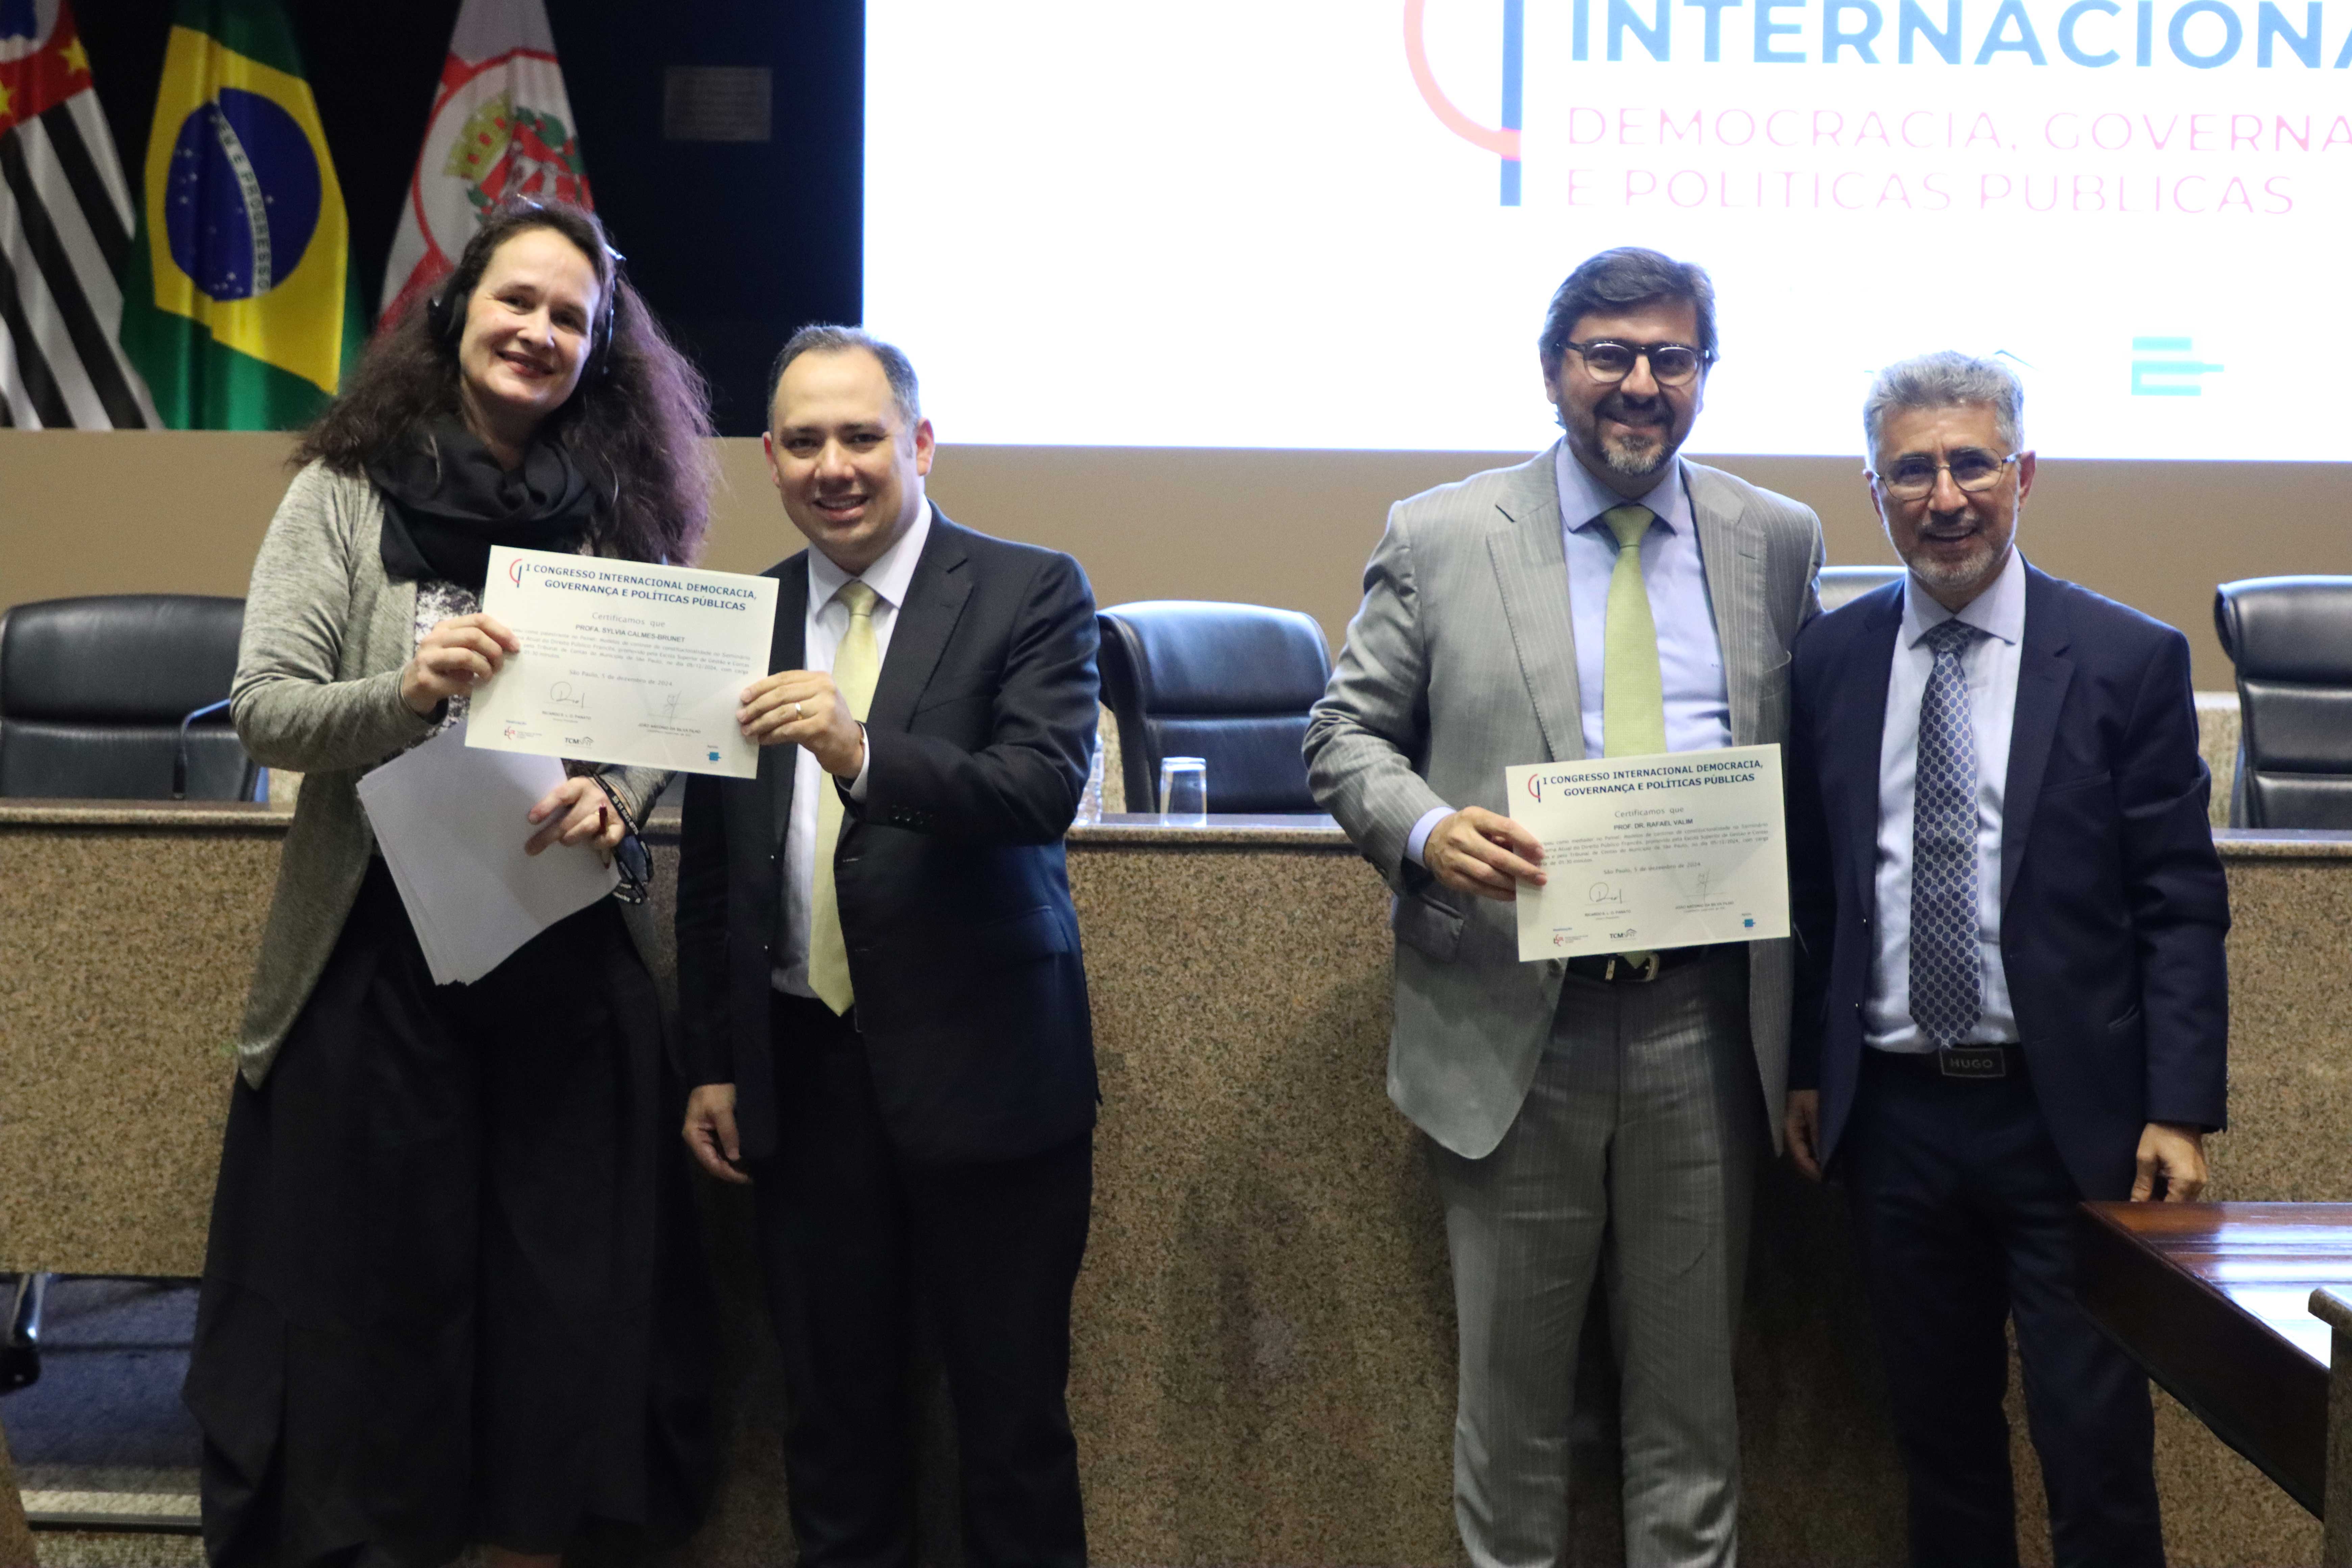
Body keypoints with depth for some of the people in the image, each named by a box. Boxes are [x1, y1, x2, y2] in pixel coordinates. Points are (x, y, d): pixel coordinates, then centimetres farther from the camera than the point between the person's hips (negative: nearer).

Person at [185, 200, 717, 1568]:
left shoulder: (627, 508, 6)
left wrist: (614, 799, -15)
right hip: (381, 943, -1)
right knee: (378, 1281, 6)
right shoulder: (348, 494, 1)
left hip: (569, 949, 2)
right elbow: (264, 712, -6)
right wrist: (407, 696, -24)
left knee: (564, 1276, 7)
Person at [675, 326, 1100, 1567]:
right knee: (832, 1419, 13)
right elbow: (709, 867, 13)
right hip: (802, 1078, 4)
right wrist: (712, 1064, 10)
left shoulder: (1031, 593, -4)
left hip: (981, 1072, -4)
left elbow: (1045, 790, -19)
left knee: (1011, 1420, 5)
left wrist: (861, 753, -33)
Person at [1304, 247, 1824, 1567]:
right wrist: (1424, 826, -18)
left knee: (1693, 1383, 12)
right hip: (1515, 1027, -1)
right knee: (1513, 1381, 11)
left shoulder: (1780, 542, 7)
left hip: (1704, 1026, 2)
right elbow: (1347, 734, 3)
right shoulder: (1441, 539, 1)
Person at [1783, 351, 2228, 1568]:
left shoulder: (2128, 662, -3)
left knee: (2096, 1446, 0)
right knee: (1938, 1433, 14)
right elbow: (1809, 886, 10)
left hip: (2069, 1118, -3)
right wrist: (1805, 1071, 7)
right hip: (1894, 1113, 3)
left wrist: (2180, 1111, -9)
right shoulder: (1830, 661, 5)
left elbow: (2181, 905, -4)